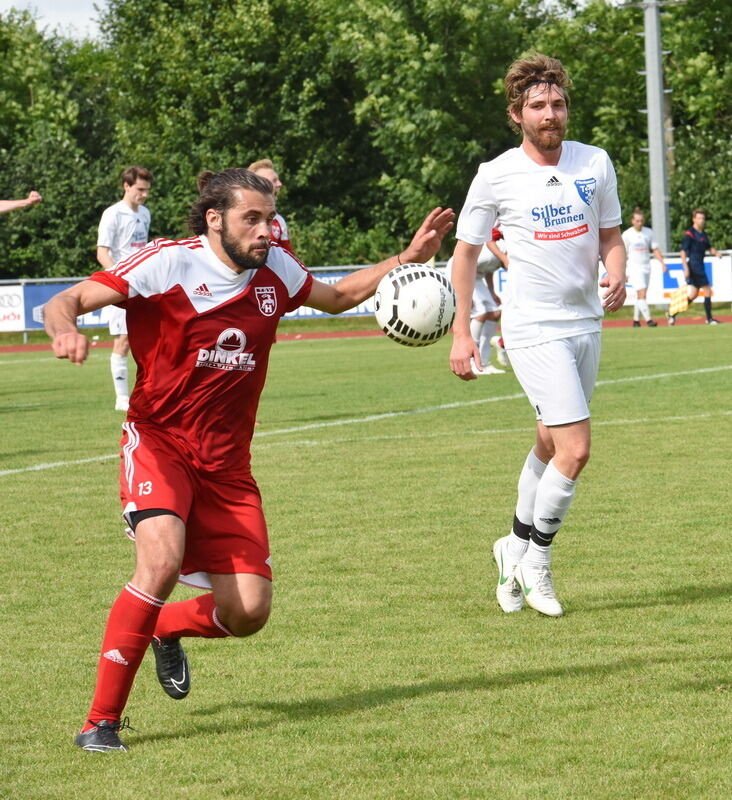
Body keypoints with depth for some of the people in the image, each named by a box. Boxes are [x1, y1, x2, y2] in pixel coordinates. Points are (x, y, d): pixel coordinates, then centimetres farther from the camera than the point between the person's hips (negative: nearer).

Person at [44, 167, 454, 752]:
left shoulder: (274, 270, 3)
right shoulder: (169, 264, -13)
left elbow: (338, 296, 23)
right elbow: (66, 301, -17)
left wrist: (407, 259, 10)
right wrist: (66, 329, -41)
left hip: (226, 463, 5)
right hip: (159, 443, -5)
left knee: (248, 612, -5)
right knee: (162, 558, -31)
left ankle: (165, 629, 32)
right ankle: (102, 721, -21)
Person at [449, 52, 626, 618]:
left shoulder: (596, 163, 3)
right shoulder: (496, 176, -7)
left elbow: (611, 235, 13)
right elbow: (466, 251, 1)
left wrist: (616, 274, -9)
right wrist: (461, 332, -3)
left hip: (586, 322, 5)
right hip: (534, 330, -5)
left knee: (551, 448, 12)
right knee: (575, 449, -13)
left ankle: (518, 548, 31)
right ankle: (536, 560, 5)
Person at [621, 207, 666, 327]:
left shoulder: (649, 232, 6)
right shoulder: (627, 234, -3)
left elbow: (655, 249, 11)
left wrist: (662, 262, -1)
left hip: (646, 267, 4)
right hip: (634, 267, -4)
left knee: (640, 295, 8)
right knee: (641, 294, -15)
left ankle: (636, 320, 17)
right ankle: (648, 319, -21)